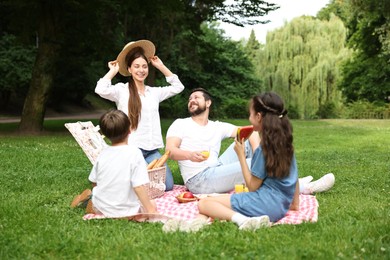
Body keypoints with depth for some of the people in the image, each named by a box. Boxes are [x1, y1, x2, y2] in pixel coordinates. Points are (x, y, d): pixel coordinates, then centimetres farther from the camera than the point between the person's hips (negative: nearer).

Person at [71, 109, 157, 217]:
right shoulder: (134, 153, -18)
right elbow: (139, 186, -21)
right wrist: (150, 209, -11)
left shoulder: (103, 154, -3)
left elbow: (94, 182, 6)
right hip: (126, 211, -7)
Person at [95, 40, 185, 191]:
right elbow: (101, 90, -19)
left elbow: (178, 87, 16)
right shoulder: (122, 90, -1)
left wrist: (161, 67, 16)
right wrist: (113, 71, -2)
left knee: (168, 186, -6)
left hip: (152, 151, 5)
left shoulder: (154, 92, 15)